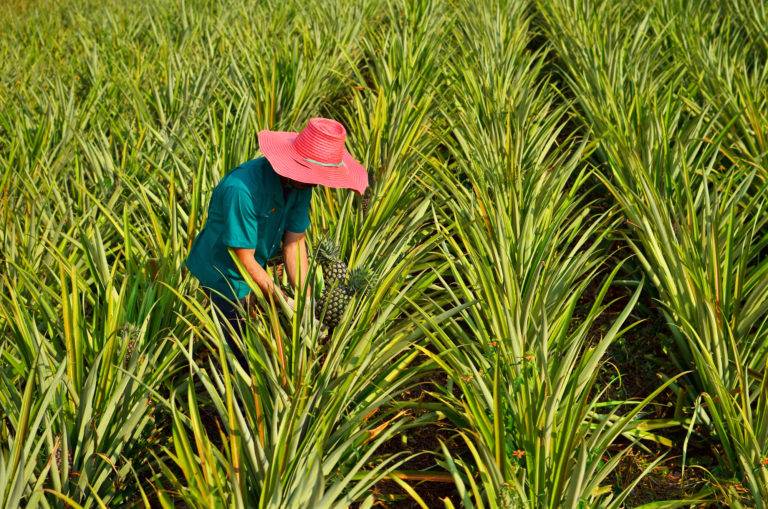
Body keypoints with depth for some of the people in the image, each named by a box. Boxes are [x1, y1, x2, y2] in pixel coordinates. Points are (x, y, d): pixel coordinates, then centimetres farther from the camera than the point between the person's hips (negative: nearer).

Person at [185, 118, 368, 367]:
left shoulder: (300, 184, -13)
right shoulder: (242, 189, -36)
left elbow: (294, 242, -6)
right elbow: (245, 260, -30)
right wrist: (286, 304, -26)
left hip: (257, 268, 7)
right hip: (224, 273, -7)